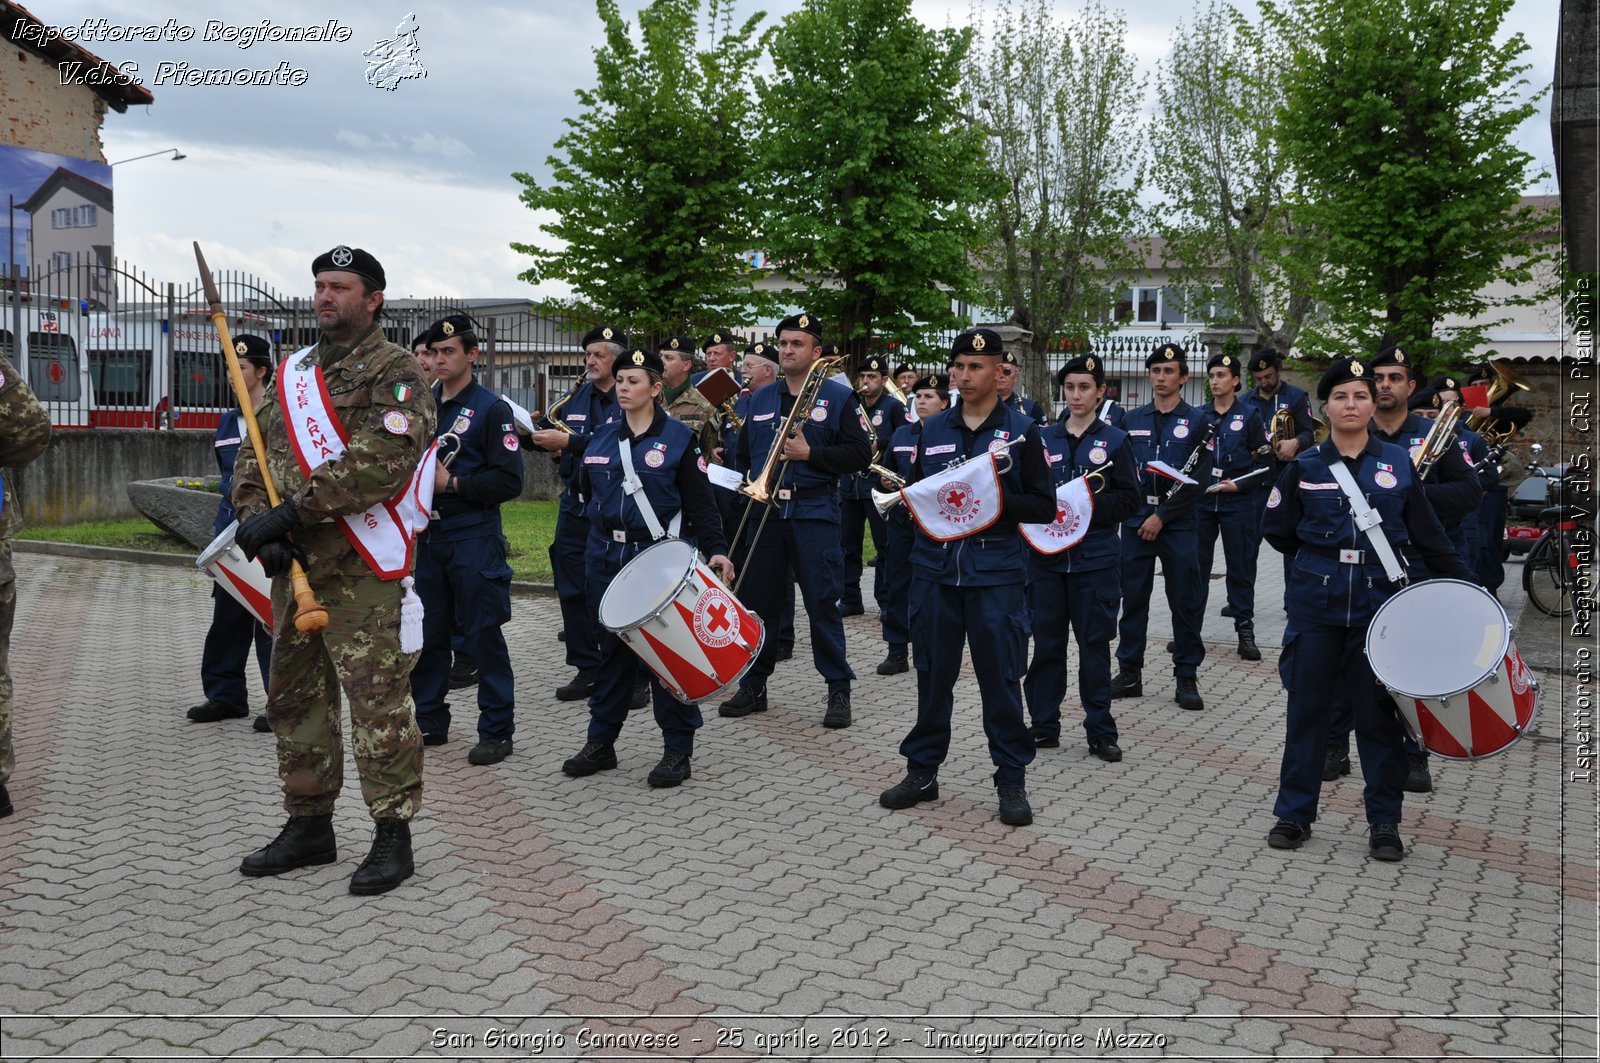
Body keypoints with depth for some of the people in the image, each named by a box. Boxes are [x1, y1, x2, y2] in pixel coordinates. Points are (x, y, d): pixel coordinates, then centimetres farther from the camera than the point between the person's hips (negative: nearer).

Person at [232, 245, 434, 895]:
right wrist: (258, 522, -6)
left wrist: (293, 512, -20)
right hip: (293, 568, 8)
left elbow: (380, 461, -20)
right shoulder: (293, 372, 17)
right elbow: (253, 457, 14)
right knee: (294, 697, 14)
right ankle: (309, 826, 28)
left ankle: (393, 835, 6)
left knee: (378, 701, -5)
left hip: (360, 571, -8)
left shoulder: (394, 370, -6)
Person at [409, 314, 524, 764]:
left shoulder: (491, 408, -6)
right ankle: (430, 722, 24)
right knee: (427, 633, 11)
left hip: (473, 537, -6)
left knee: (483, 634, -2)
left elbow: (509, 481, -14)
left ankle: (497, 731, 7)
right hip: (426, 536, 6)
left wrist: (452, 482, -17)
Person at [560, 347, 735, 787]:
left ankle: (678, 750, 8)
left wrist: (715, 549, -19)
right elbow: (588, 490, 19)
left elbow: (700, 503, -8)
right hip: (606, 560, 5)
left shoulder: (678, 437, -5)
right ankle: (601, 742, 21)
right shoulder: (602, 438, 9)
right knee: (613, 648, 12)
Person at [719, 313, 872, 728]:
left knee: (823, 604, -3)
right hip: (764, 513, 5)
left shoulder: (838, 397, 0)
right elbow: (744, 452, 21)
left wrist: (810, 453, -16)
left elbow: (860, 454, -7)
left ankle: (839, 690, 6)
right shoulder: (760, 399, 15)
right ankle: (753, 685, 19)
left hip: (814, 513, -5)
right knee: (757, 600, 8)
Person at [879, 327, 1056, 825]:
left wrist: (996, 500, -15)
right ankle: (922, 770, 22)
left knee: (1000, 677, 0)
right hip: (935, 568, 3)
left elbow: (1044, 506, -1)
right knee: (932, 673, 9)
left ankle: (1012, 779, 12)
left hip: (995, 572, -3)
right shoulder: (933, 428, 11)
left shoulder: (1020, 430, 1)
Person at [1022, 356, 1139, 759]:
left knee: (1095, 645, 3)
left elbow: (1129, 499, -2)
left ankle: (1100, 730, 12)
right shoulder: (1043, 438, 8)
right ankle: (1044, 724, 17)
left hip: (1095, 557, -2)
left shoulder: (1115, 441, 3)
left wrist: (1089, 505, -16)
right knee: (1046, 642, 6)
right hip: (1045, 555, 2)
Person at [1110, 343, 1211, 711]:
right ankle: (1130, 672, 13)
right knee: (1133, 597, 5)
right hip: (1135, 520, 3)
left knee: (1185, 600, 1)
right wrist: (1130, 504, -7)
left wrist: (1162, 516, -11)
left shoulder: (1197, 421, 1)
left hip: (1178, 524, -2)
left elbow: (1198, 477, -6)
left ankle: (1187, 677, 9)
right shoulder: (1131, 420, 11)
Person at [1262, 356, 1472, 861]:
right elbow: (1278, 531, 10)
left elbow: (1428, 535, 6)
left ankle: (1384, 820, 17)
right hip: (1317, 602, 0)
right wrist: (1323, 557, 8)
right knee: (1307, 706, 6)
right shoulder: (1305, 467, 1)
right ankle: (1294, 812, 16)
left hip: (1380, 601, 0)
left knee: (1378, 710, 5)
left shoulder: (1399, 463, 3)